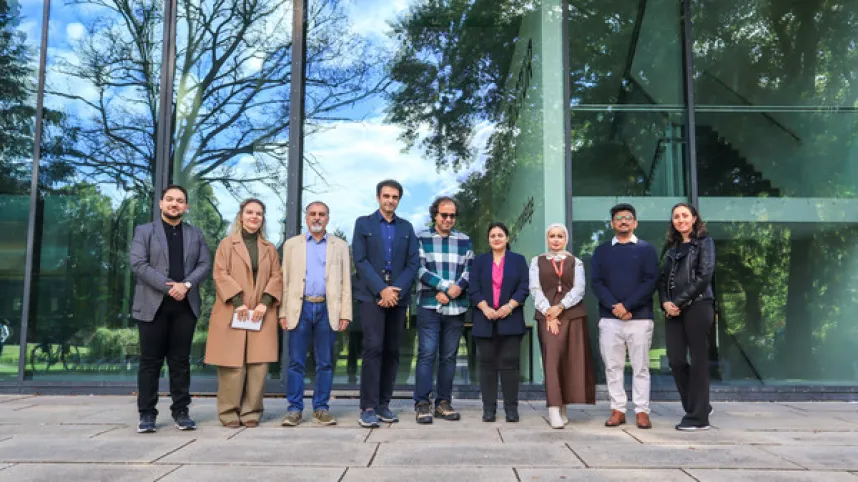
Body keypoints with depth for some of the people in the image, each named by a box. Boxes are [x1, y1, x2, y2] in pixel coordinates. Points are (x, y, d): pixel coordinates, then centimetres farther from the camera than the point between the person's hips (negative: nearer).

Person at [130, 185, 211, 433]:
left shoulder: (196, 234, 15)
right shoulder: (144, 231, 7)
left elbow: (205, 264, 6)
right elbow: (138, 264, -6)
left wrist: (186, 285, -12)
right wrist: (169, 287, -14)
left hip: (186, 305, 2)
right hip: (153, 304, -2)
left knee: (180, 361, 5)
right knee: (150, 361, 1)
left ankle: (181, 411, 11)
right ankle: (147, 413, 8)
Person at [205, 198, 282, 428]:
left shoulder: (270, 248, 17)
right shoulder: (227, 244, 9)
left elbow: (276, 277, 9)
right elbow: (221, 275, -2)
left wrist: (265, 302, -7)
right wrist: (237, 302, -13)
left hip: (261, 314, 3)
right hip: (232, 313, -2)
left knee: (259, 363, -2)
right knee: (233, 364, -4)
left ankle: (251, 411, 6)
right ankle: (229, 412, 5)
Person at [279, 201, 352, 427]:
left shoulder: (340, 246, 12)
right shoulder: (292, 244, 13)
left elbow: (345, 281, 8)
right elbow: (285, 280, 9)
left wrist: (345, 314, -1)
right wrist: (283, 312, 0)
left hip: (327, 309, 0)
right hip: (300, 308, 0)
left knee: (325, 363, 4)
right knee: (296, 362, 0)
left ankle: (321, 408, 12)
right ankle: (294, 409, 7)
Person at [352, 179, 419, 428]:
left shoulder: (406, 227, 15)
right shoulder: (363, 223, 7)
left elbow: (413, 263, 6)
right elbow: (360, 261, -3)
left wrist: (396, 290, -8)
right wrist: (382, 290, -12)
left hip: (398, 296, 3)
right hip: (371, 295, -3)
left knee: (392, 351, 4)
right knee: (373, 348, -12)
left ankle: (384, 404, 12)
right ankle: (368, 408, -8)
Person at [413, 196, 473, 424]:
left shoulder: (464, 240, 14)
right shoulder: (421, 238, 5)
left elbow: (469, 270, 7)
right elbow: (420, 269, -4)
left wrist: (455, 290, -10)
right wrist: (447, 286, -13)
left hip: (456, 307, 3)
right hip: (429, 305, -3)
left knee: (449, 356, 7)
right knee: (427, 354, -6)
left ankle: (443, 403, 15)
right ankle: (422, 404, 0)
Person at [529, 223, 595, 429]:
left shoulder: (575, 262, 13)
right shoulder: (537, 261, 12)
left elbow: (579, 288, 0)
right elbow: (535, 289, 2)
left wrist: (560, 307, -13)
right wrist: (548, 311, -12)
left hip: (573, 314, 2)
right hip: (547, 315, -1)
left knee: (571, 361, 1)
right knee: (552, 358, -12)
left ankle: (563, 407, 11)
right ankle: (553, 410, -15)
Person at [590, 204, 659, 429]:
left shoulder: (647, 249, 7)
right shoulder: (602, 251, 11)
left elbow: (650, 281, -4)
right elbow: (596, 282, 2)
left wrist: (627, 306, -13)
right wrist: (614, 307, -12)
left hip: (640, 317, -1)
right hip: (609, 318, 2)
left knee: (640, 367, 2)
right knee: (613, 367, 3)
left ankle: (642, 411, 9)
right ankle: (618, 410, 10)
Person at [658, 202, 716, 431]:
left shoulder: (704, 241, 3)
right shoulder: (671, 247, 18)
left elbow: (704, 275, -8)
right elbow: (663, 278, 14)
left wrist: (680, 302, -12)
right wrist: (665, 302, -5)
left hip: (697, 307, -5)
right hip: (674, 310, 5)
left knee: (698, 361, -2)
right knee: (676, 361, 2)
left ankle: (698, 417, 6)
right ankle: (698, 406, 20)